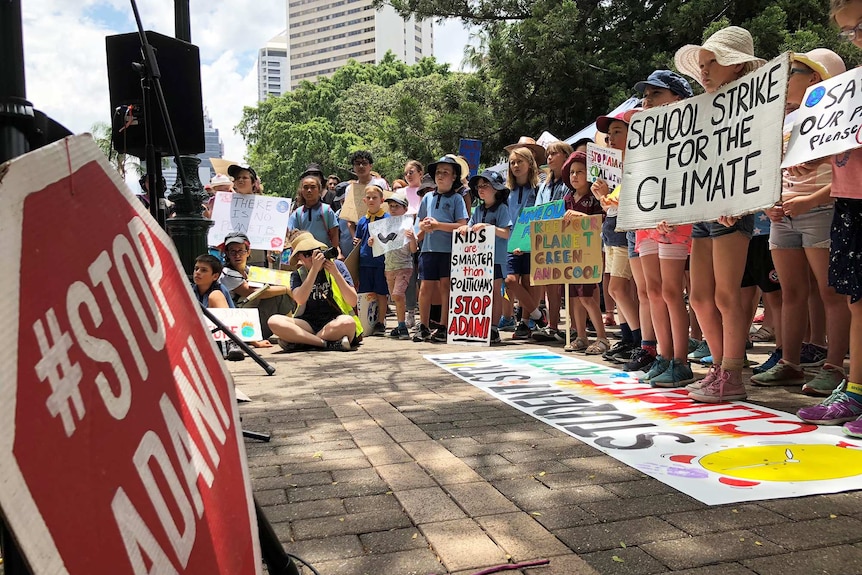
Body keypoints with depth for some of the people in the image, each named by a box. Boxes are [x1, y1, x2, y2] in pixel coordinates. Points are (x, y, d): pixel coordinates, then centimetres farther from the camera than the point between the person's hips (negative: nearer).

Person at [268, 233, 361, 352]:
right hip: (309, 324, 2)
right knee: (274, 321, -24)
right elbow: (300, 300, -13)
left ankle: (298, 341, -21)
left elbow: (353, 302, -3)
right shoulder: (297, 275, 10)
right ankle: (328, 344, -25)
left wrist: (336, 273, -12)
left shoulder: (337, 265, 6)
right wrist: (314, 269, -16)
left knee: (348, 322, -37)